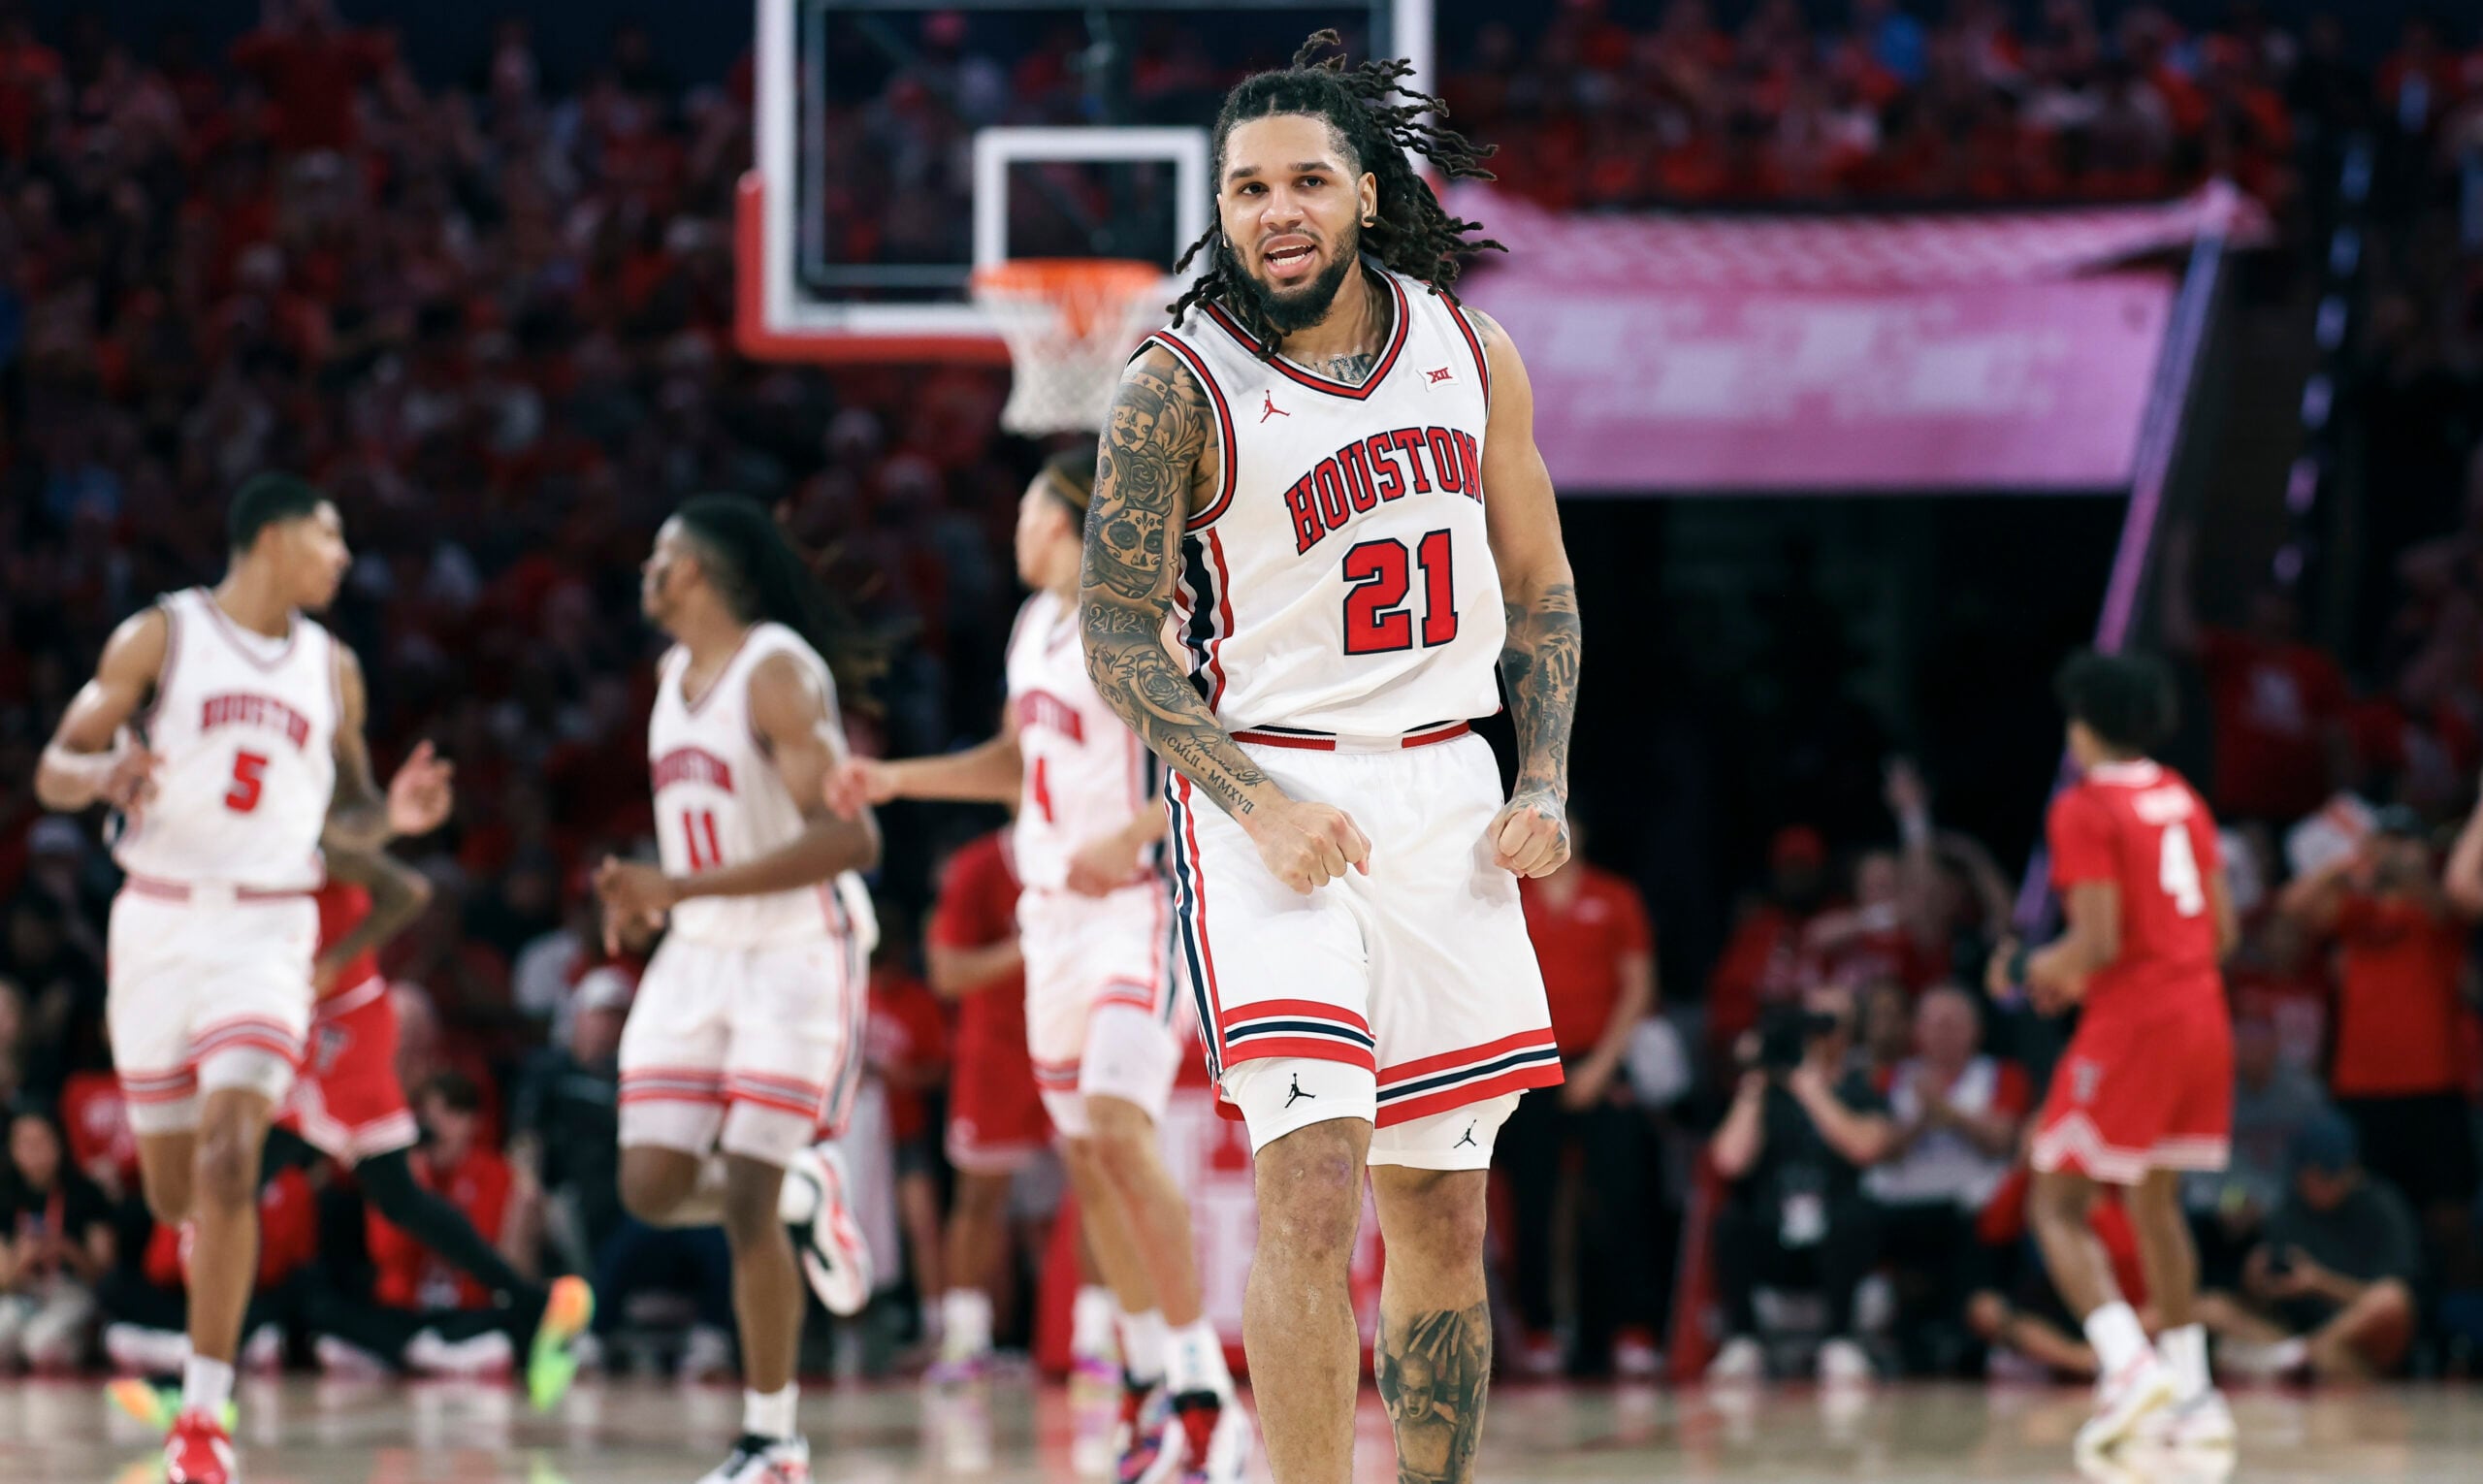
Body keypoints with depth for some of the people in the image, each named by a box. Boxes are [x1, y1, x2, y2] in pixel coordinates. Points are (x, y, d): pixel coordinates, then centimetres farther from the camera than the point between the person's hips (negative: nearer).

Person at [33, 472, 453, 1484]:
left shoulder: (331, 667, 9)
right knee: (172, 1189, 6)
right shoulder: (160, 636, -1)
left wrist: (392, 814, -4)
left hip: (266, 930, 1)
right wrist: (106, 774, -26)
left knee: (229, 1159, -18)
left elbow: (343, 816, 19)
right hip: (158, 919, -1)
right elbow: (54, 771, -3)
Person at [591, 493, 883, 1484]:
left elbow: (849, 838, -24)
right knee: (652, 1189, -4)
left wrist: (686, 887, -27)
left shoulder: (778, 673, -16)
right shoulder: (677, 674, 11)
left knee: (747, 1205, -9)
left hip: (797, 955, -8)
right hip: (698, 956, 8)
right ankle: (806, 1194, 24)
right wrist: (647, 895, 5)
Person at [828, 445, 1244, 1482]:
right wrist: (896, 779, 20)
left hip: (1137, 903, -9)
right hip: (1053, 913, 9)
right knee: (1083, 1151, 10)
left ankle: (1206, 1399, -21)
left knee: (1120, 1129, -21)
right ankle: (1148, 1380, 21)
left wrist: (1129, 836, -29)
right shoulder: (1036, 625, 14)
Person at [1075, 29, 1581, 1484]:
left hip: (1444, 795, 5)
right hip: (1268, 784, -5)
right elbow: (1121, 628, -7)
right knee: (1314, 1178, -19)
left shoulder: (1471, 353, 5)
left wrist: (1545, 783, 1)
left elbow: (1540, 590, 14)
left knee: (1445, 1215, 8)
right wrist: (1261, 807, -18)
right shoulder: (1179, 384, -8)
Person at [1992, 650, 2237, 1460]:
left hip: (2132, 1024, -7)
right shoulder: (2183, 799, 14)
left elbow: (2099, 942, -17)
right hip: (2203, 1010, 7)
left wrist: (2036, 970, 3)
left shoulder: (2086, 809, -9)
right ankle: (2193, 1393, 18)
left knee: (2058, 1207, -1)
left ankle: (2128, 1363, -22)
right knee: (2155, 1200, 20)